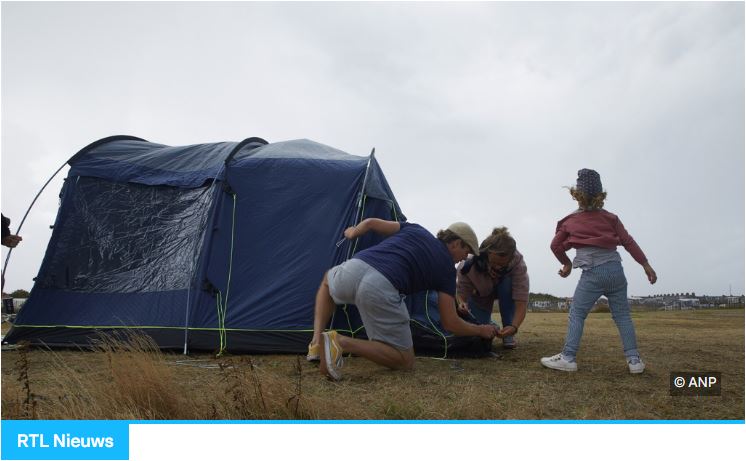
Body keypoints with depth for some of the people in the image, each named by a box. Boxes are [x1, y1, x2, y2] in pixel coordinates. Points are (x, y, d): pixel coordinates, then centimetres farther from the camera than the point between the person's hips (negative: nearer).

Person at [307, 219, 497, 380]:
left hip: (354, 267, 5)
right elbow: (450, 323, 15)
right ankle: (341, 343, -8)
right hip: (380, 289, -5)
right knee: (405, 362, 14)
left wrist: (352, 233, 49)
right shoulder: (447, 268, 17)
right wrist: (481, 330, 34)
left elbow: (370, 222, 27)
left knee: (328, 281, 43)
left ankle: (317, 342, 23)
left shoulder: (415, 229, 28)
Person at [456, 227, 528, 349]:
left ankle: (508, 334, -17)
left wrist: (514, 327, -56)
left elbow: (521, 301, -40)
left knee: (507, 282, -35)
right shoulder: (470, 264, -36)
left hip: (505, 292, 0)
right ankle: (490, 325, 20)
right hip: (480, 294, 0)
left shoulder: (518, 263, -37)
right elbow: (461, 292, -31)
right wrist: (461, 304, -55)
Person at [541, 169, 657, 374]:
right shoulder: (610, 218, 10)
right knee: (622, 315, 10)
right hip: (615, 269, 3)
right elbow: (628, 241, 6)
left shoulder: (569, 221, 8)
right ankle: (634, 359, 10)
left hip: (593, 273, -3)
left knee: (576, 314, 1)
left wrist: (566, 264, 28)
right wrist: (645, 264, 7)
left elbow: (556, 245, 13)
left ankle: (568, 357, -5)